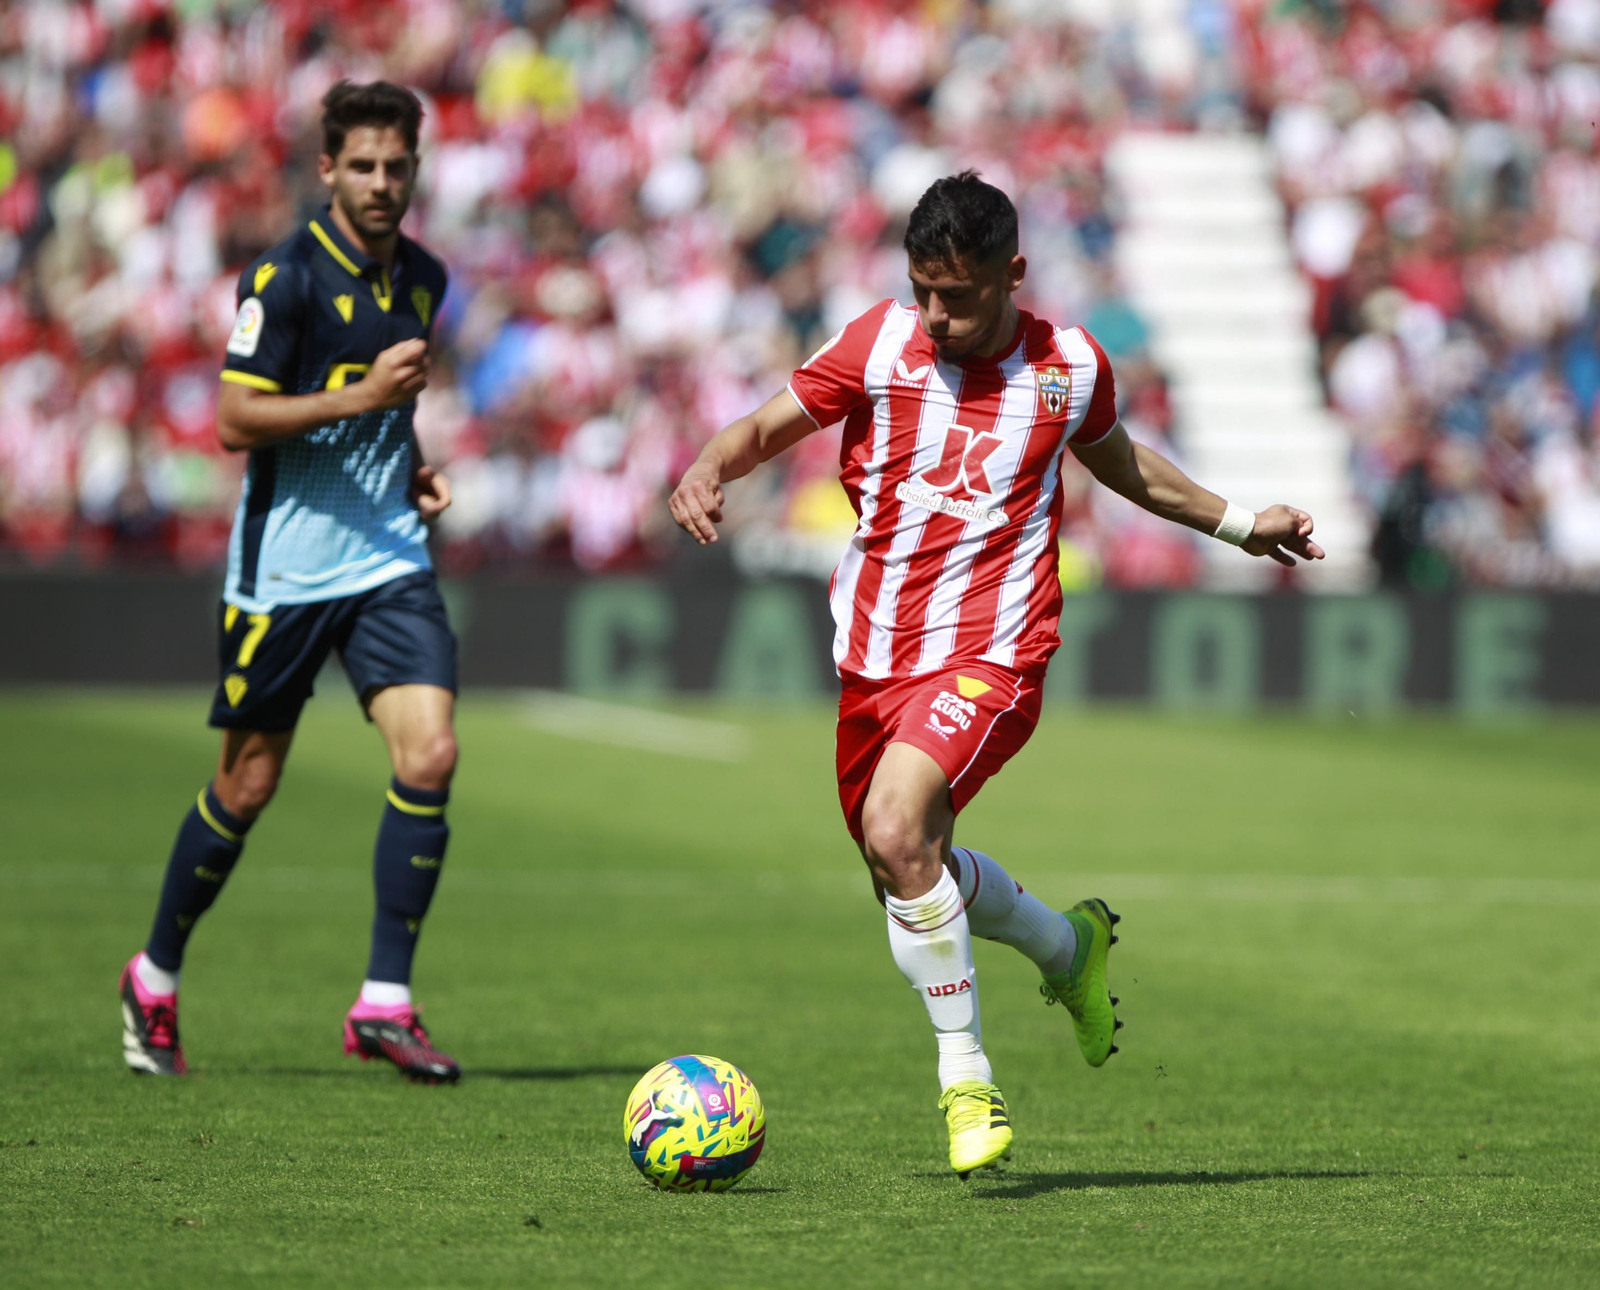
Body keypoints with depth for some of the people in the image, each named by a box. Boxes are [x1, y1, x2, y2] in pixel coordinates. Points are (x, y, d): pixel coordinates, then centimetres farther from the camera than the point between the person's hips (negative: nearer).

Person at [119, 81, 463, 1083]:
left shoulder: (423, 279, 10)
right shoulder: (285, 278, -12)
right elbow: (235, 420, -16)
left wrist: (414, 466, 9)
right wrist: (358, 397, -24)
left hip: (389, 559, 5)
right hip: (285, 565, -5)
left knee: (431, 753, -13)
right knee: (249, 783, 4)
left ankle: (386, 1001, -7)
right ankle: (156, 976, 25)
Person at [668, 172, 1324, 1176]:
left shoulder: (1070, 366, -1)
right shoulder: (880, 345, -3)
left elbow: (1118, 461, 20)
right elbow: (769, 426, 2)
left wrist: (1237, 522, 26)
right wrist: (709, 470, -21)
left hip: (990, 653, -4)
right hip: (875, 653, 4)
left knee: (896, 829, -27)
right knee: (906, 875, 14)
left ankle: (966, 1077, -14)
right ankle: (1066, 945, 43)